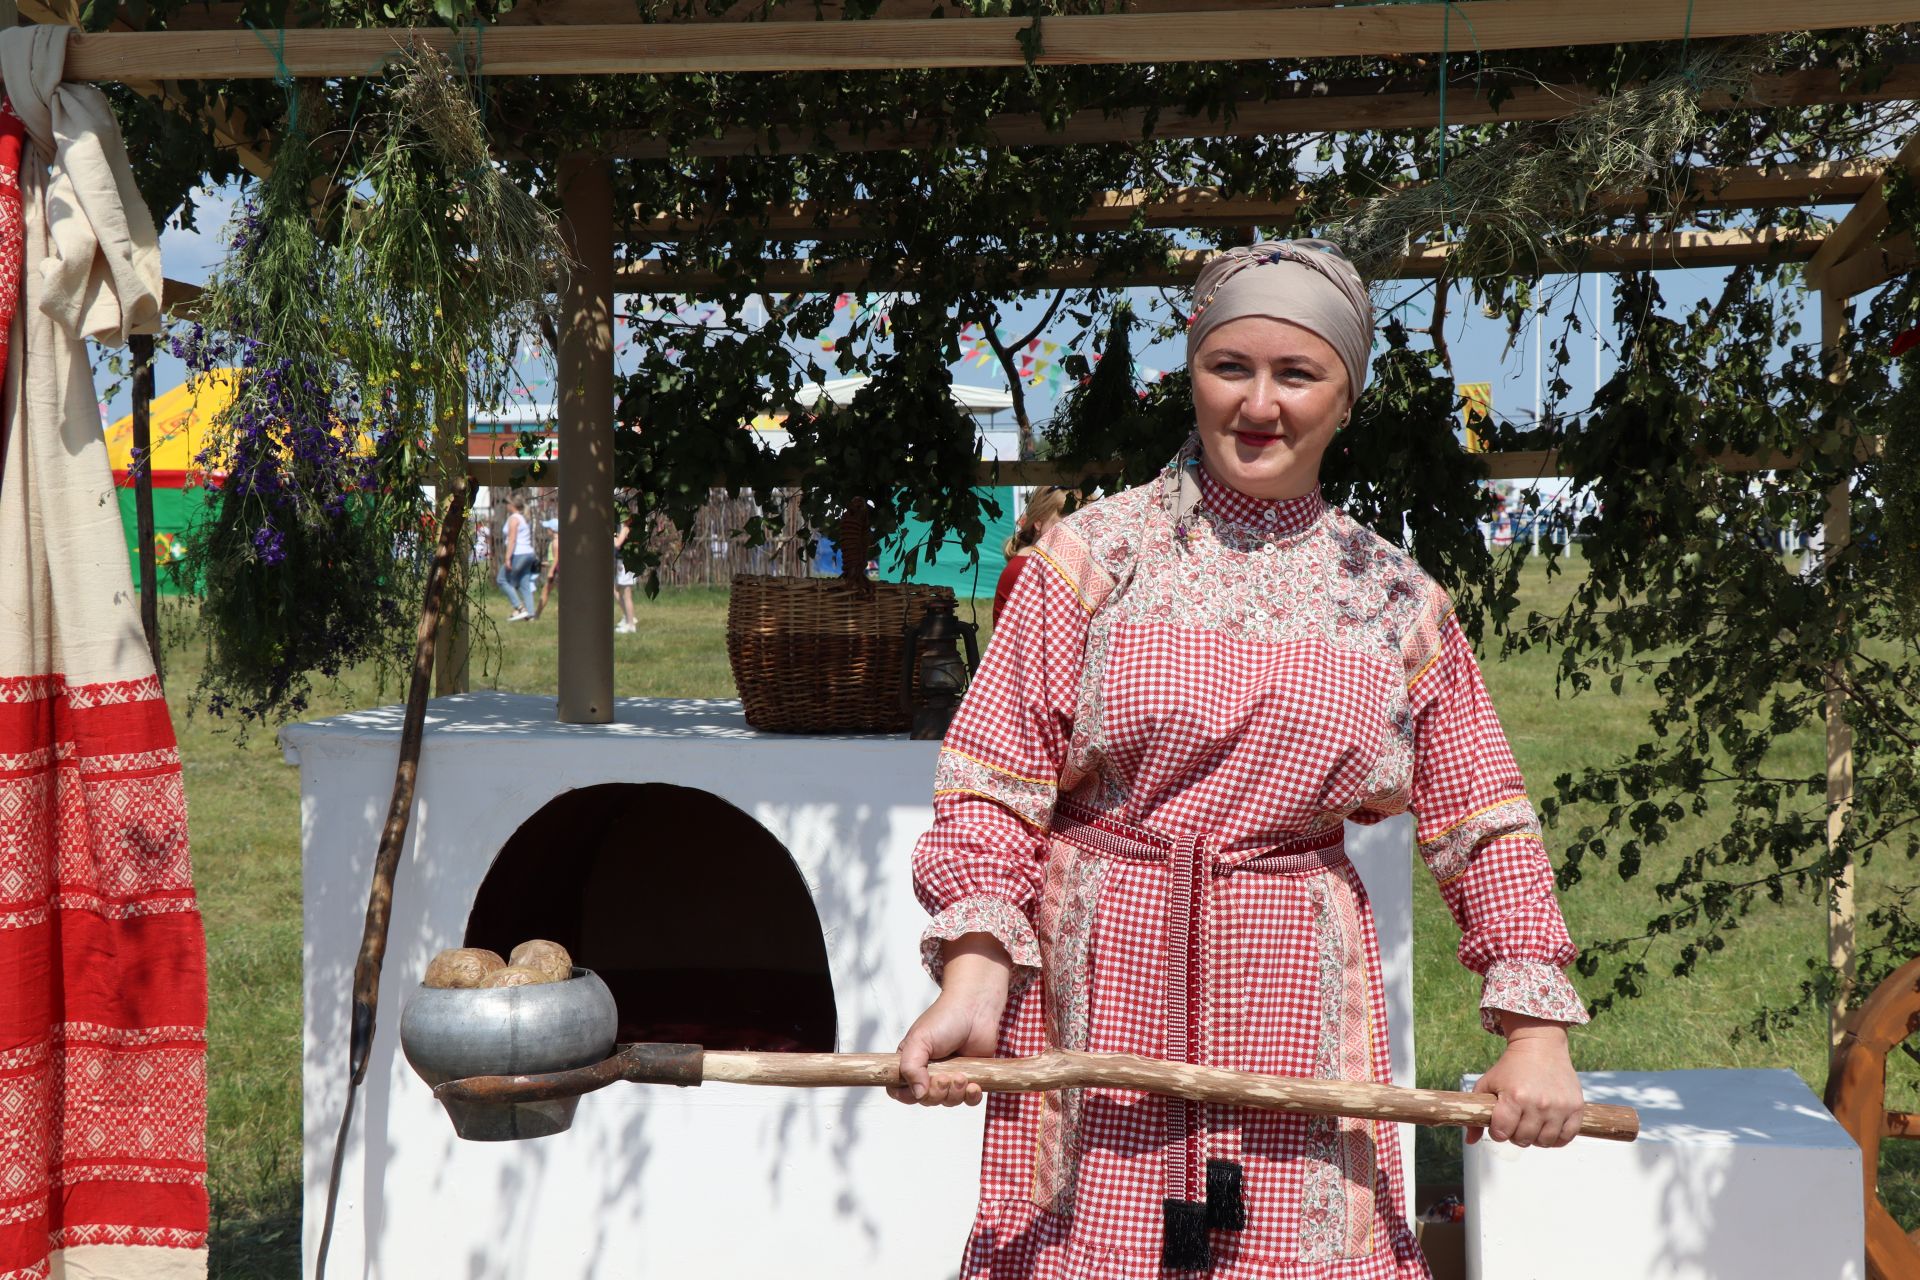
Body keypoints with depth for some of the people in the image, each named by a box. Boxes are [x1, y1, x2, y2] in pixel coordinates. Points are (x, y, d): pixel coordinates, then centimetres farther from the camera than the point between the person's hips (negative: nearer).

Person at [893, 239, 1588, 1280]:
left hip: (1293, 1001, 2)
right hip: (1097, 993, -1)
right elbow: (992, 782, -1)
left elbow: (1482, 818, 11)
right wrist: (972, 978, -15)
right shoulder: (1097, 553, 3)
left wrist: (1536, 1030, 2)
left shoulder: (1394, 601, 9)